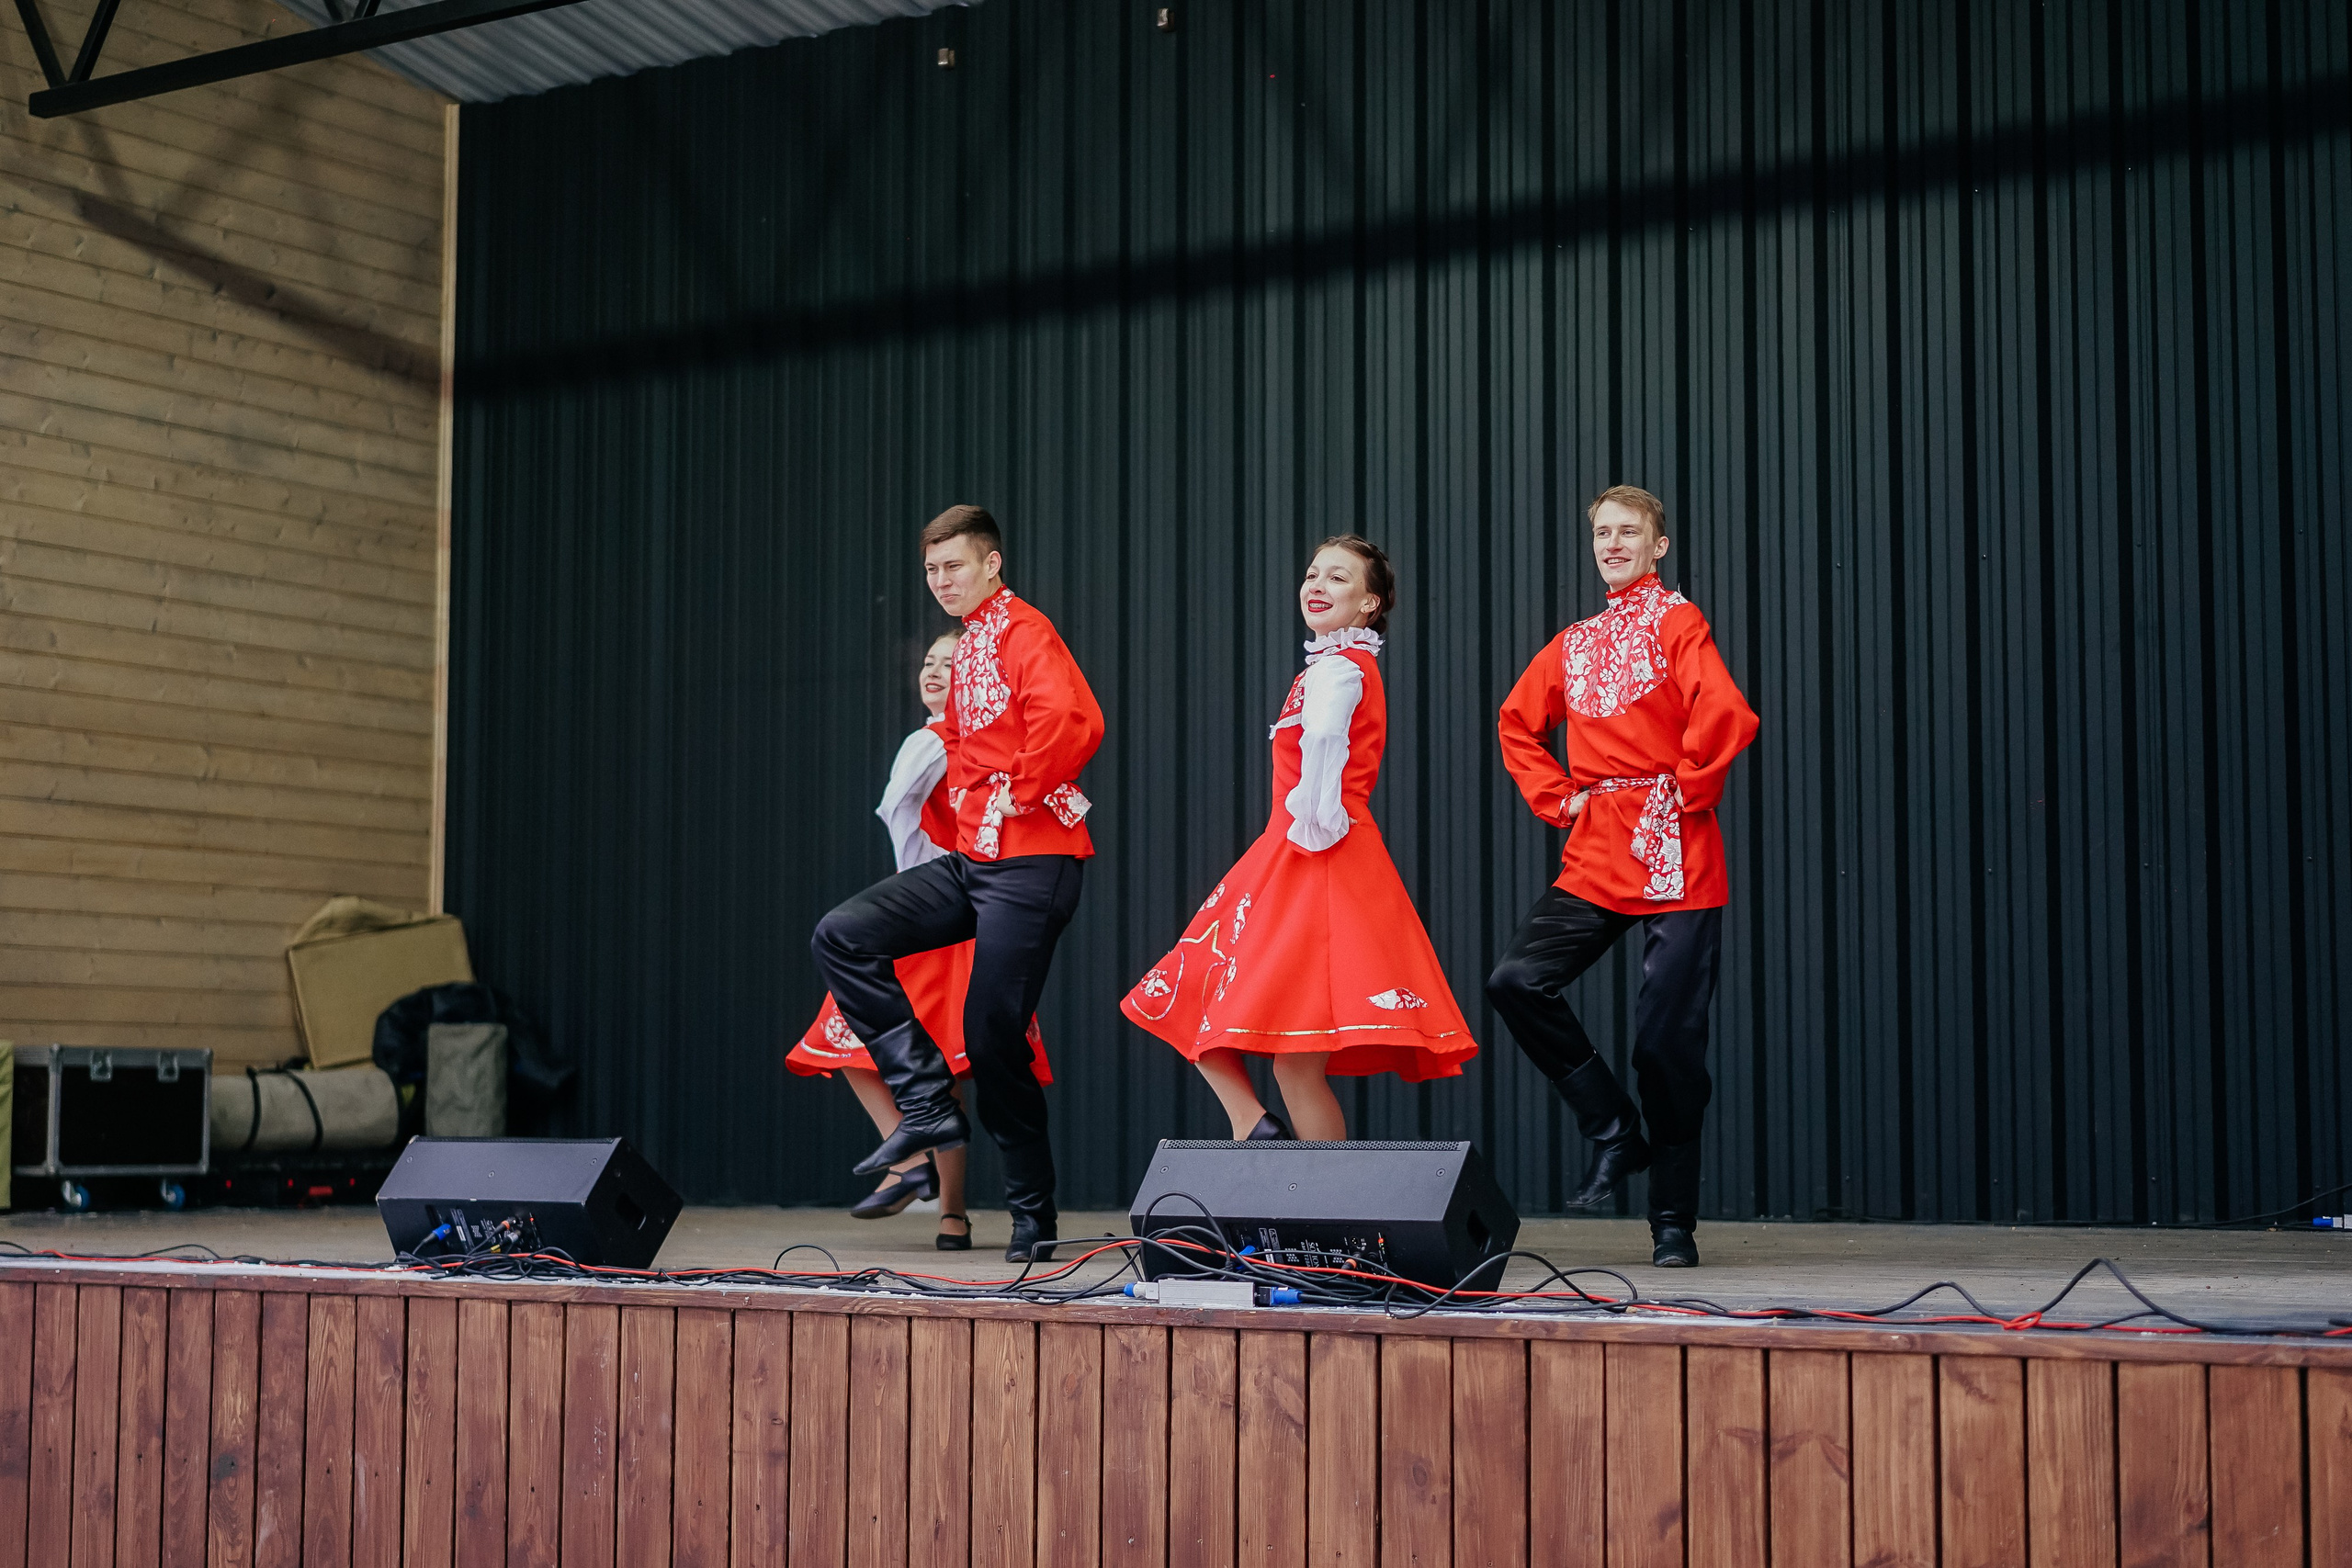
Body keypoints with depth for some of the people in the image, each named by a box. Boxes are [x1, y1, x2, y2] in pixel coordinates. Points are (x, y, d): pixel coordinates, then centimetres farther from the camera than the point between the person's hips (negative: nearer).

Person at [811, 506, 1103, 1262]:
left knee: (995, 1032, -7)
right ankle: (927, 1102, 0)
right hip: (973, 859, 9)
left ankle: (1034, 1213, 7)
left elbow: (1074, 722, -28)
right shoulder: (967, 647, 19)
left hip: (1029, 863, -9)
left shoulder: (1023, 631, -10)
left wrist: (1016, 796, -18)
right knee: (841, 937, -2)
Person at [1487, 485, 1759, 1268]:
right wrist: (1557, 797, 14)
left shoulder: (1676, 622, -3)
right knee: (1517, 981, -12)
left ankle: (1674, 1223, 9)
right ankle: (1613, 1130, 6)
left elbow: (1724, 717, -17)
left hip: (1673, 857, -6)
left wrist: (1685, 794, -9)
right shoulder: (1574, 643, 16)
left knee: (1668, 1040, -4)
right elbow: (1518, 723, 27)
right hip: (1595, 856, 6)